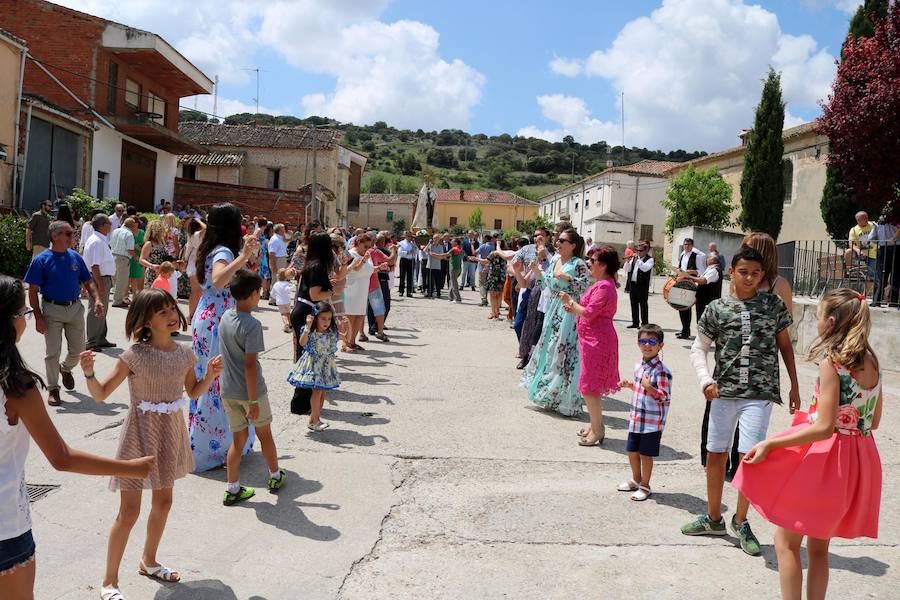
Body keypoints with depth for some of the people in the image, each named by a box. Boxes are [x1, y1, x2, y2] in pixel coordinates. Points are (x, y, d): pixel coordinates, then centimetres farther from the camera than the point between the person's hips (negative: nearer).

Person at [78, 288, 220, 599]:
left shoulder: (183, 354, -3)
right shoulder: (135, 355, -18)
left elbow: (193, 392, 11)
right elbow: (101, 394, -15)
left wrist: (210, 376, -7)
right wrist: (89, 374, -34)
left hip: (171, 433, 6)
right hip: (141, 433, -6)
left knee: (163, 502, 19)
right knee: (130, 510, 0)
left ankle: (148, 561, 41)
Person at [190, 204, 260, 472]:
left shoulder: (211, 249, 11)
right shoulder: (223, 252, -16)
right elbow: (218, 281, -37)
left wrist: (245, 254, 33)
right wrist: (244, 256, -41)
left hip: (207, 317, 10)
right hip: (217, 322, -10)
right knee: (218, 383, -5)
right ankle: (210, 449, 1)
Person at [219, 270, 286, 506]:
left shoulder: (225, 317, 1)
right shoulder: (252, 325, -22)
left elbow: (225, 356, 10)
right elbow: (250, 365, -23)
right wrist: (254, 401, -19)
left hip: (228, 391, 6)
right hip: (250, 391, -6)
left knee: (239, 438, 14)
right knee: (265, 435, 15)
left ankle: (232, 489, 15)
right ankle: (275, 477, 34)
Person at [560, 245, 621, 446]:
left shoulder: (604, 286, -19)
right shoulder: (603, 284, 15)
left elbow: (588, 314, -24)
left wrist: (570, 301, -11)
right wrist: (574, 309, 9)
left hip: (597, 341, -11)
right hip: (593, 339, 11)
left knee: (590, 387, -5)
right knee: (591, 386, 17)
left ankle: (597, 431, 4)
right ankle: (595, 426, 26)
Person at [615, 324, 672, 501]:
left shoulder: (661, 371, -18)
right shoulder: (639, 366, 7)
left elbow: (664, 397, -20)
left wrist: (649, 387, -32)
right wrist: (629, 384, 6)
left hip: (652, 422, -7)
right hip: (636, 418, 8)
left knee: (646, 454, 6)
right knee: (632, 451, 18)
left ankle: (645, 486, 22)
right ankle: (636, 480, 38)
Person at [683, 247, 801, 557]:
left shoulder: (774, 305, 3)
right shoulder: (717, 308, 2)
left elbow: (785, 345, 11)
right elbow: (699, 348, 7)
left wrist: (794, 386, 10)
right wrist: (705, 380, -7)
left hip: (760, 394, -1)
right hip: (724, 391, 2)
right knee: (715, 455, 10)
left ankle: (740, 521, 16)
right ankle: (713, 519, 27)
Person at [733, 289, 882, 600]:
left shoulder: (831, 363, -19)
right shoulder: (871, 361, 4)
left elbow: (824, 428, -24)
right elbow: (873, 422, 11)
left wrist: (769, 444, -19)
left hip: (825, 458, -8)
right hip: (861, 459, 8)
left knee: (786, 539, 5)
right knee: (818, 547, 18)